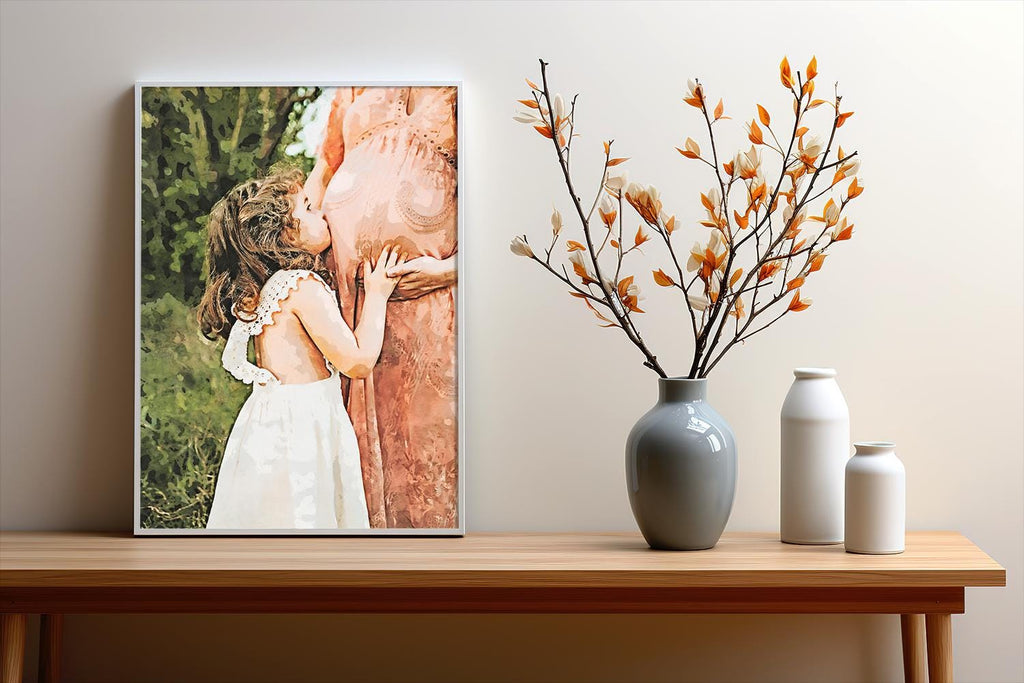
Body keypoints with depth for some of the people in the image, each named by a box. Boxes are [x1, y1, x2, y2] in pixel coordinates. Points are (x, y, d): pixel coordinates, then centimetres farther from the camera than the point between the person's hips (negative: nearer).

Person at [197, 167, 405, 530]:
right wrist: (376, 294, -4)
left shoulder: (262, 288, 11)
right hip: (301, 430, -9)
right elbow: (358, 361, -16)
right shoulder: (304, 287, -16)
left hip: (268, 424, 9)